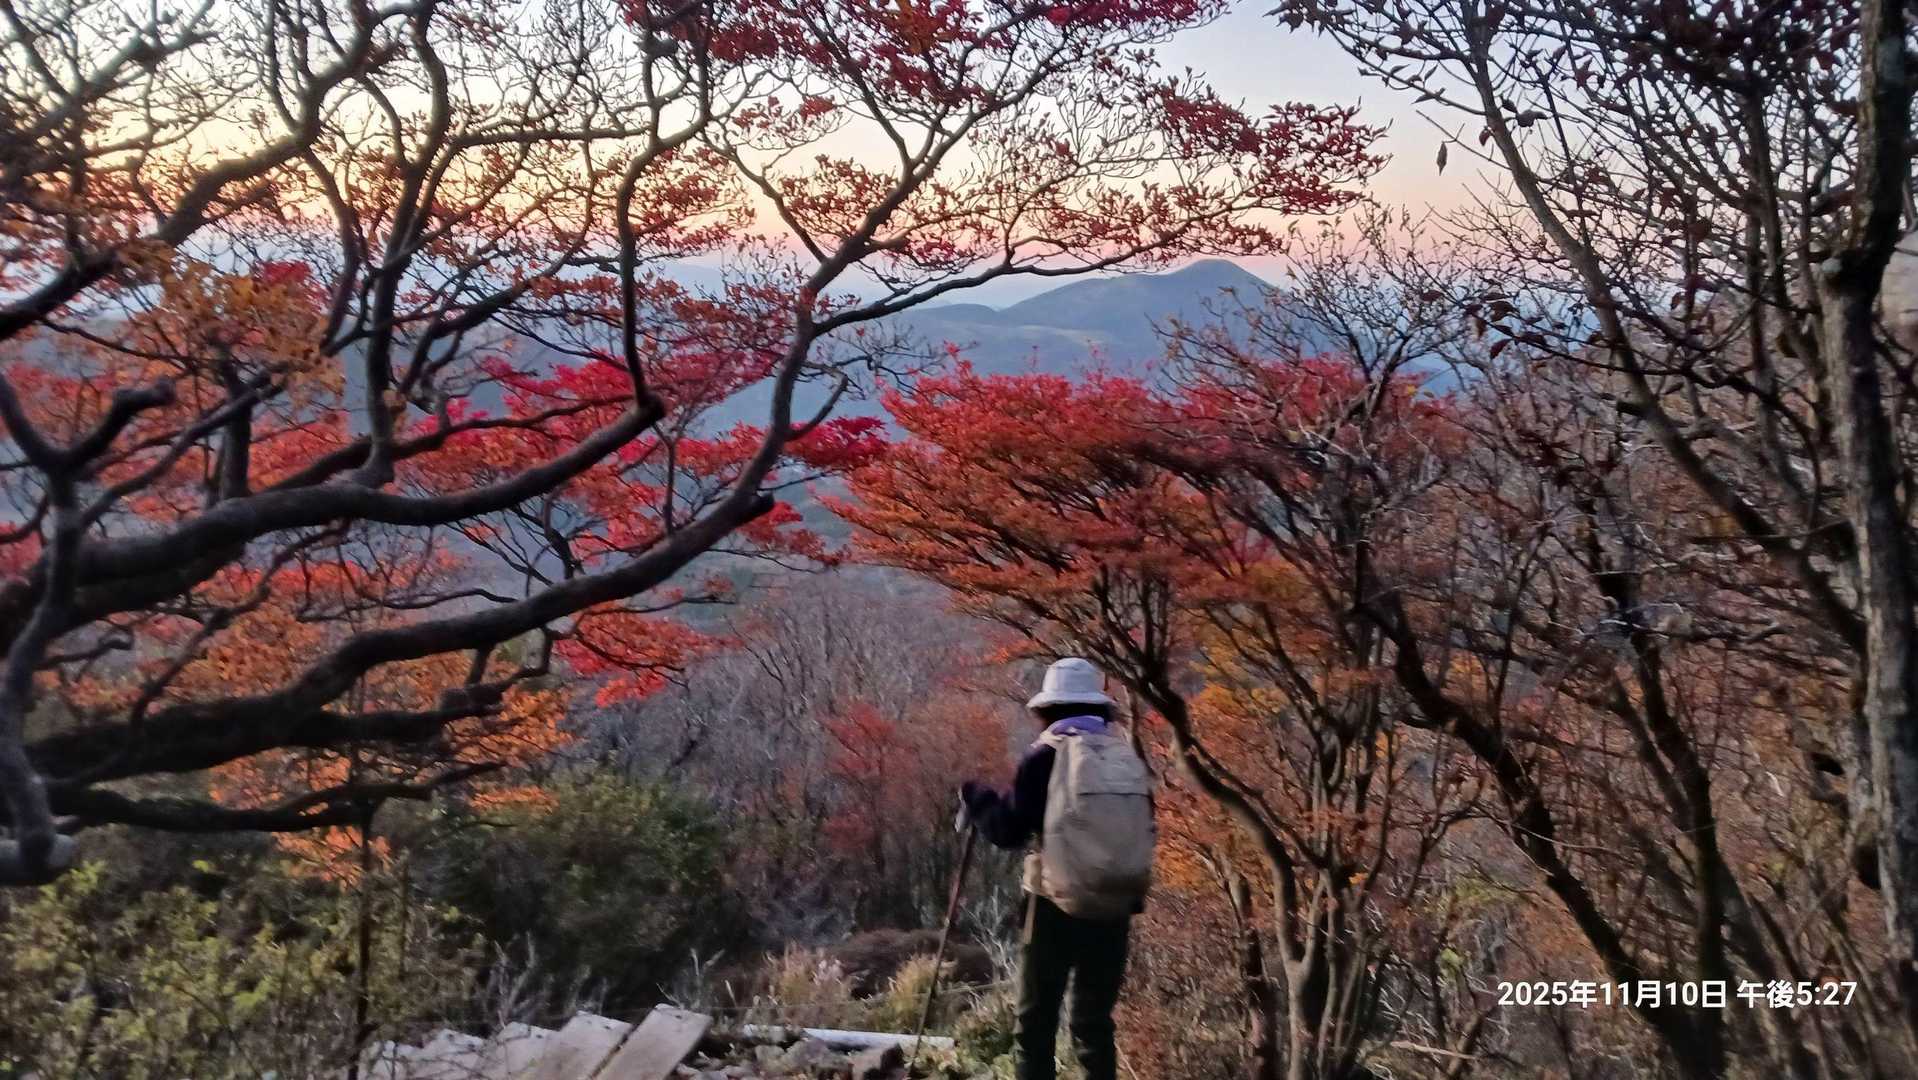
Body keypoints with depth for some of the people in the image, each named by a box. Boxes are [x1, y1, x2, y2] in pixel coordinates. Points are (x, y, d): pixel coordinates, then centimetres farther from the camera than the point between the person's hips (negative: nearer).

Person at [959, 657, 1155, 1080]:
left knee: (1037, 1020, 8)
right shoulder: (1129, 758, 4)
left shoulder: (1045, 756, -6)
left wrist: (975, 798, 12)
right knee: (1094, 1021, 14)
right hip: (1116, 908, 4)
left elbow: (1008, 830, -5)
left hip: (1059, 905, -3)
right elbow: (1141, 832, 10)